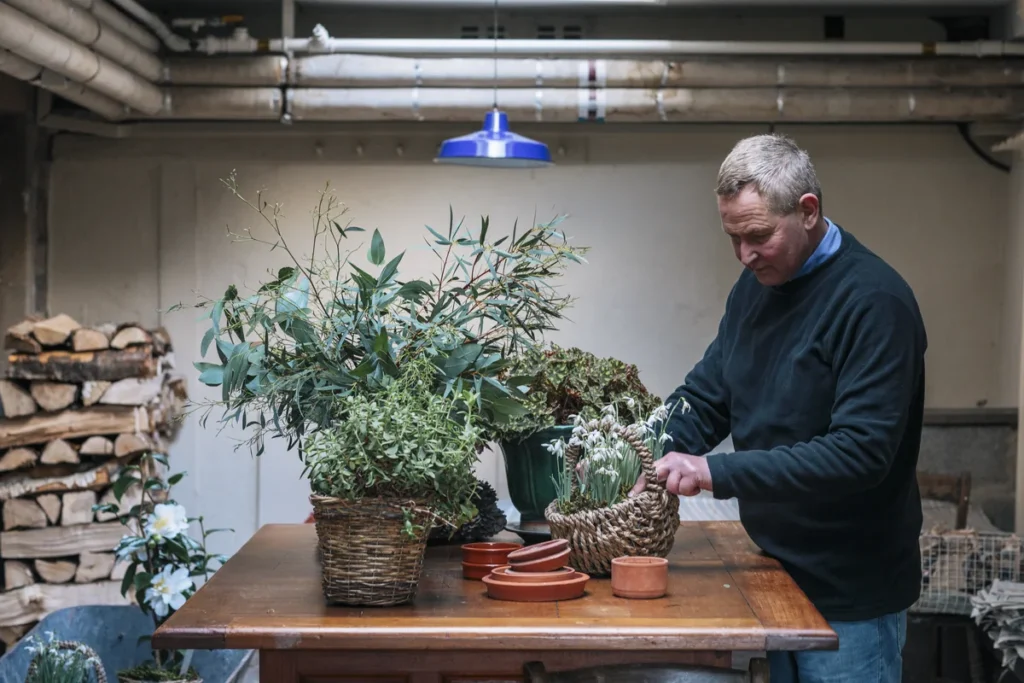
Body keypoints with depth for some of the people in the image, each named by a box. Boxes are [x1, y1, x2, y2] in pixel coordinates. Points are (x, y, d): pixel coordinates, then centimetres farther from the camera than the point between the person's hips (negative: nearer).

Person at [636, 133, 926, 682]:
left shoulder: (875, 301, -19)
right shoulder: (756, 285, 6)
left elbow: (862, 450, -27)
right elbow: (705, 396, 10)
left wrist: (717, 472, -29)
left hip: (848, 597, -7)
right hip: (773, 572, 7)